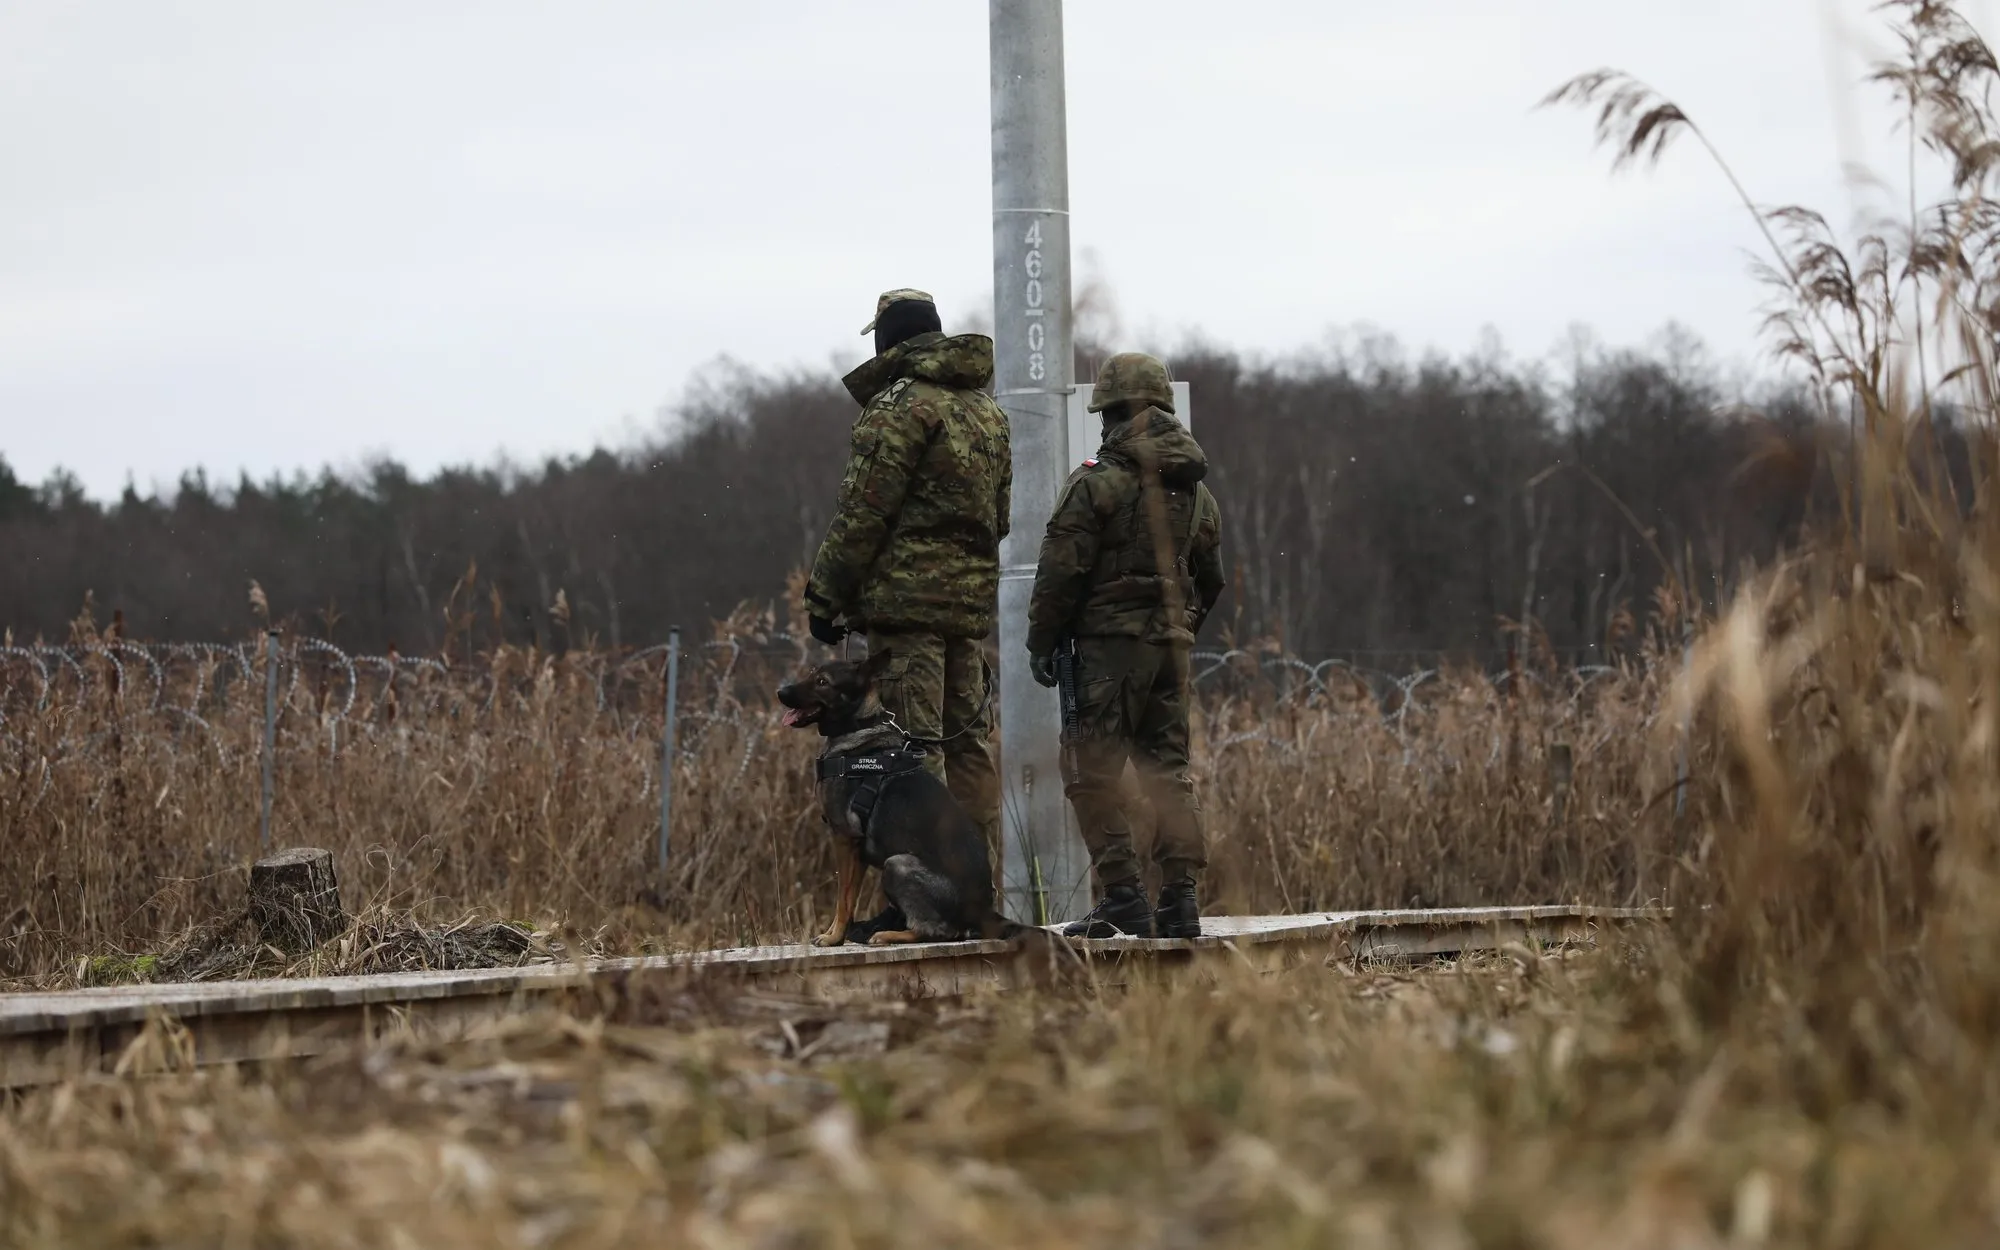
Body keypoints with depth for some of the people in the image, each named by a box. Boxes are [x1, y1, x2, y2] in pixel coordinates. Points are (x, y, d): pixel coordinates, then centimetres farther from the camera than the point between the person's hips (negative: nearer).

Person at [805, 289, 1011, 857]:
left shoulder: (902, 405, -9)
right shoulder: (989, 411, 18)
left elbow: (864, 511, -12)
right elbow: (1002, 512, 21)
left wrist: (825, 593, -7)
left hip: (908, 597, -8)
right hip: (973, 601, 8)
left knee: (915, 747, -8)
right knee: (969, 745, 12)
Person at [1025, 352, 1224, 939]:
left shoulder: (1098, 483, -9)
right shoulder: (1196, 491, 13)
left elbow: (1061, 572, -10)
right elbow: (1210, 580, 20)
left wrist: (1041, 642, -1)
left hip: (1111, 645, -6)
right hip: (1174, 646, 6)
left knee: (1094, 773, -2)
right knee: (1169, 769, 9)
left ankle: (1122, 897, -9)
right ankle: (1180, 899, 3)